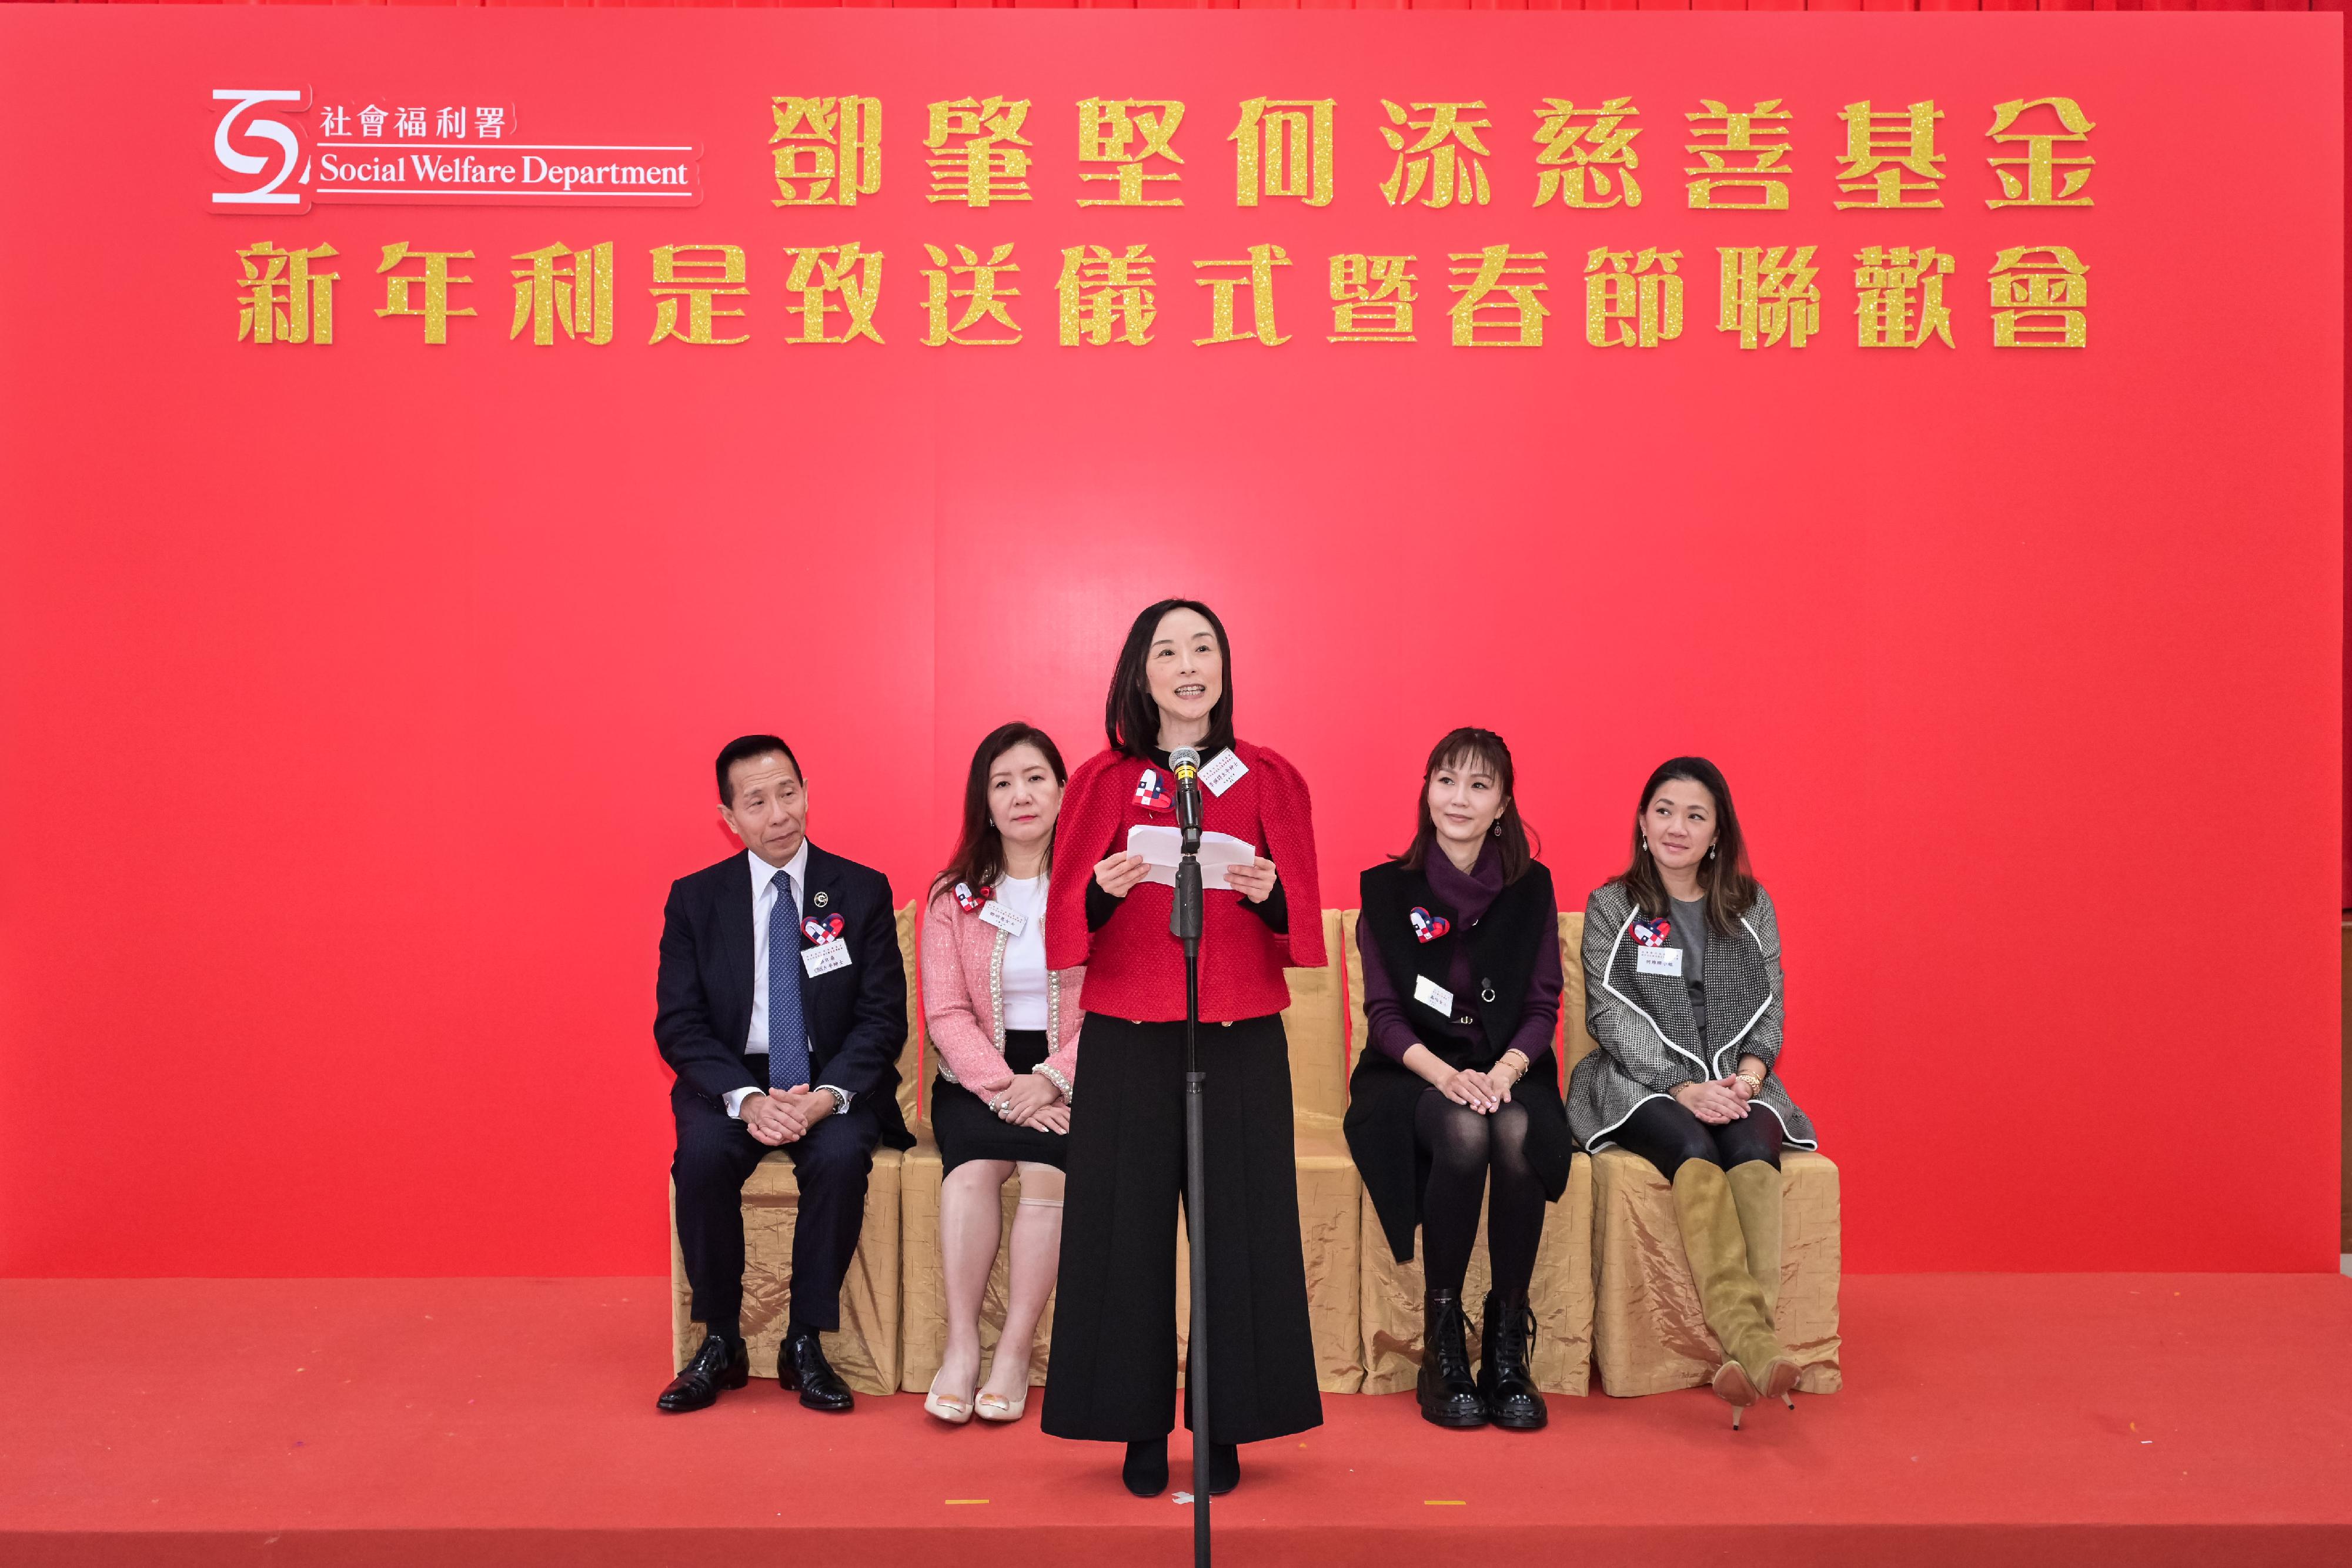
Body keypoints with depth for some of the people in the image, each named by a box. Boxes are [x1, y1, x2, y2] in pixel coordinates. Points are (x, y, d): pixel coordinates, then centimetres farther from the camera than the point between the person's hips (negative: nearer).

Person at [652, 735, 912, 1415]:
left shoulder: (863, 892, 0)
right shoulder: (694, 899, 3)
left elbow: (883, 1018, -3)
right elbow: (678, 1024, -3)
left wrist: (828, 1094, -22)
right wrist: (746, 1098, -21)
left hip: (832, 1081, -1)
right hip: (730, 1079, 1)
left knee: (841, 1155, -32)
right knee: (703, 1154, -30)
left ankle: (805, 1344, -14)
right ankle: (721, 1342, -10)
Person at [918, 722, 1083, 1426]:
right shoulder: (953, 898, 10)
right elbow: (946, 1013, 0)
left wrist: (1051, 1079, -19)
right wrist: (1002, 1088, -16)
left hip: (1073, 1075, -1)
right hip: (980, 1075, 1)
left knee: (1049, 1157, -30)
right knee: (973, 1157, -28)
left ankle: (1015, 1354, -19)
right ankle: (960, 1346, -19)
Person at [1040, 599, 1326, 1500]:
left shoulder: (1270, 780, 8)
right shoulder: (1103, 781, 7)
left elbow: (1302, 921, 7)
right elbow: (1067, 920, 5)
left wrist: (1267, 894, -14)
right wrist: (1103, 891, -15)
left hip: (1241, 1036, 0)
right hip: (1127, 1036, 0)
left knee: (1238, 1223, 0)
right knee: (1129, 1224, 0)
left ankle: (1228, 1426, 14)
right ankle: (1141, 1427, 13)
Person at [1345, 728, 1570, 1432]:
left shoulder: (1532, 889, 6)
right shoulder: (1387, 889, 1)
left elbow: (1543, 1006, 2)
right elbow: (1384, 1014, -2)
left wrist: (1505, 1070, -18)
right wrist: (1446, 1074, -21)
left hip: (1506, 1071, 1)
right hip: (1413, 1074, -1)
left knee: (1518, 1134, -33)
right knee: (1464, 1135, -34)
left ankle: (1507, 1338, -17)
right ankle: (1442, 1338, -18)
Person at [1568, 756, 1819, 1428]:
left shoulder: (1751, 906, 15)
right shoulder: (1611, 906, 7)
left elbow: (1770, 1008, 11)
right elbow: (1610, 1014, -3)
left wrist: (1749, 1073, -11)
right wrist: (1683, 1087, -17)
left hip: (1735, 1083, 2)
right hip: (1642, 1083, -2)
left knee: (1752, 1148, -33)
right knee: (1695, 1152, -34)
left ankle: (1741, 1351, -44)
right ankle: (1756, 1345, -49)